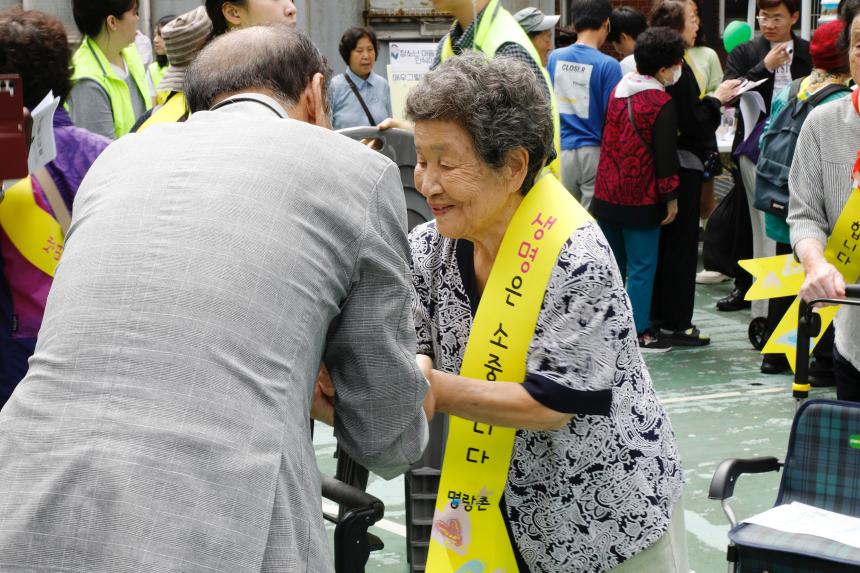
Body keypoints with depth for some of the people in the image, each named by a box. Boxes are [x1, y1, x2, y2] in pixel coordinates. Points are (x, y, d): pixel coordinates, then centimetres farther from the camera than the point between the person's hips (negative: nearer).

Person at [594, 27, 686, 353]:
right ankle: (638, 334, 2)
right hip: (642, 200, -7)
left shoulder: (617, 91, 7)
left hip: (607, 195, 7)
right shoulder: (663, 104, -14)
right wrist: (671, 197, -7)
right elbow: (665, 154, -14)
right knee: (642, 267, 0)